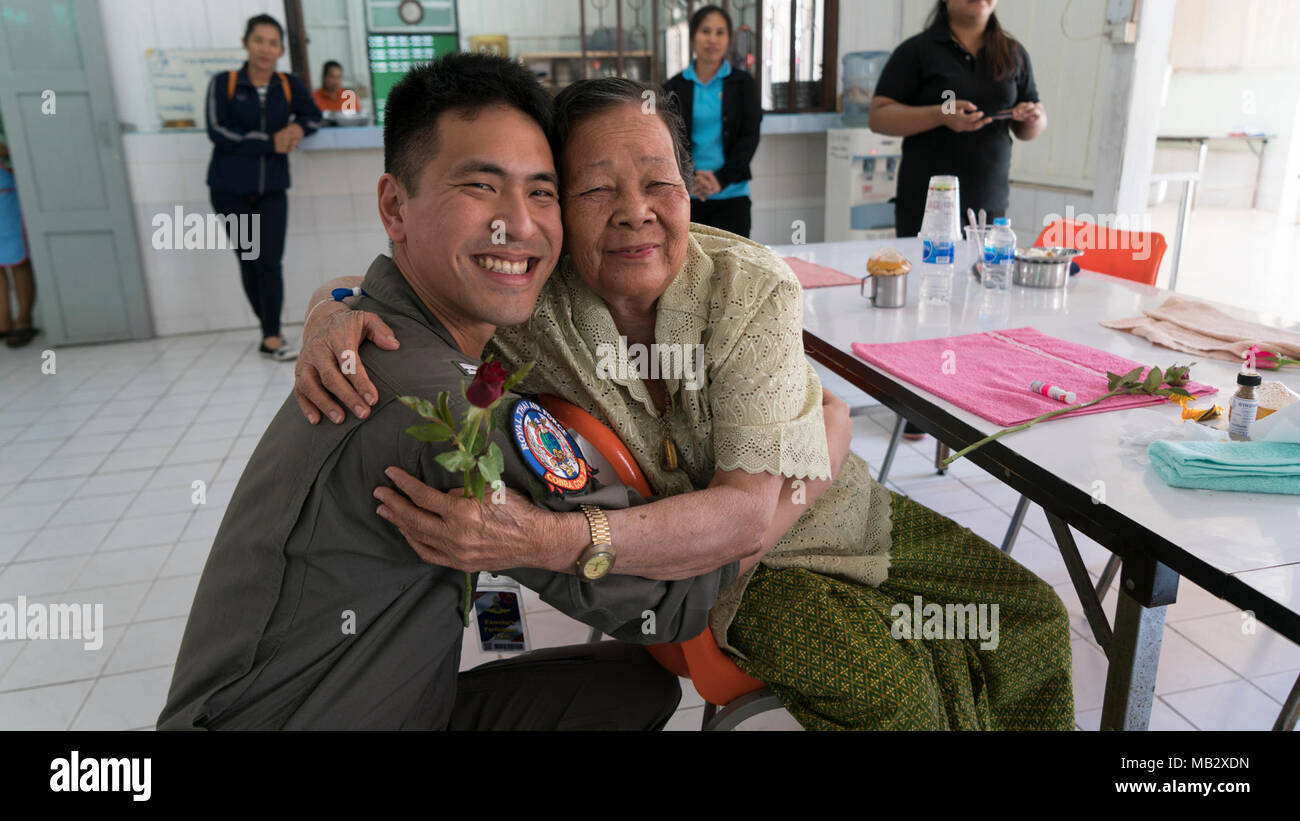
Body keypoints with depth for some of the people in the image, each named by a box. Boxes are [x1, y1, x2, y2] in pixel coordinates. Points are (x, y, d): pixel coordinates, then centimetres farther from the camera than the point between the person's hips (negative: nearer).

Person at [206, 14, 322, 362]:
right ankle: (272, 335, 14)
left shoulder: (289, 85, 3)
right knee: (249, 261, 5)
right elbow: (217, 132, -9)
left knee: (270, 263, -7)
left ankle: (271, 336, 2)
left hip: (271, 189, 1)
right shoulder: (223, 83, -3)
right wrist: (270, 142, -16)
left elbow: (314, 116, 17)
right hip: (230, 189, -1)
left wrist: (298, 127, -7)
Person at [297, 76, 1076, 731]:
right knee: (887, 690, -25)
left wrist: (552, 539, -47)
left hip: (824, 506, 2)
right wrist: (334, 319, -33)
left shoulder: (753, 287, -27)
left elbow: (753, 510, -34)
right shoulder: (524, 298, -24)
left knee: (1032, 615, 8)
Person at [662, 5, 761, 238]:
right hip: (685, 196, 1)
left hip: (731, 195, -1)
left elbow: (750, 137, -2)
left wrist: (721, 179, -15)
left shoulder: (743, 84, 5)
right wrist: (690, 179, -18)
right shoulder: (674, 88, 6)